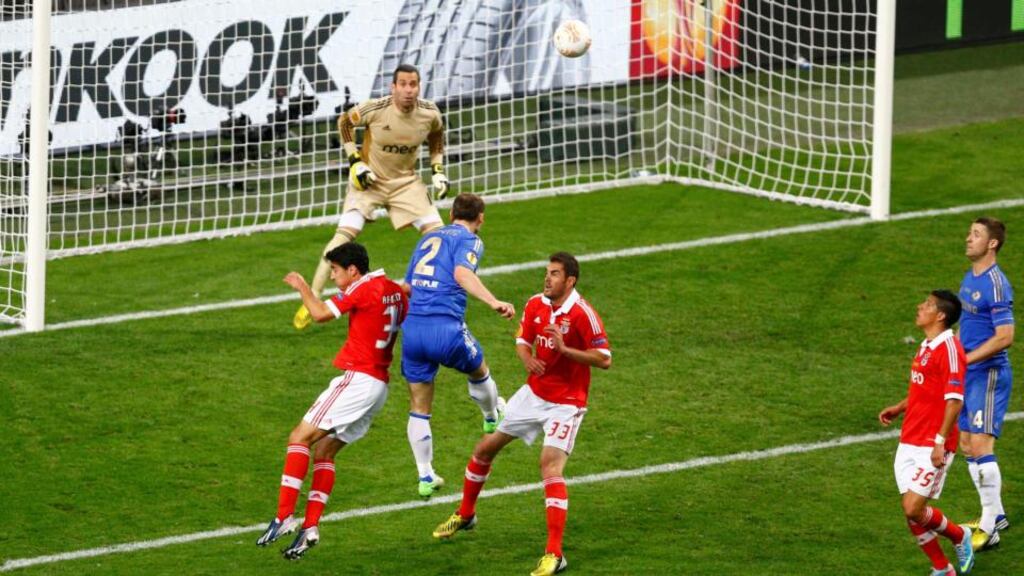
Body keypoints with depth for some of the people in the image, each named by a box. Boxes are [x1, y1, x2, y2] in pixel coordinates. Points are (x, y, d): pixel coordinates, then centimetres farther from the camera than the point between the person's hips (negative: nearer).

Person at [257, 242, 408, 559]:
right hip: (380, 385, 9)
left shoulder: (362, 289, -11)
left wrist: (303, 288, 1)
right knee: (323, 451, 12)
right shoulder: (394, 291, 13)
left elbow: (321, 313, -17)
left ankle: (284, 517, -18)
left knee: (300, 437, -9)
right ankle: (311, 527, 3)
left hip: (357, 378, -9)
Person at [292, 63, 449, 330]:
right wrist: (354, 161, -11)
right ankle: (312, 299, -10)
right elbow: (344, 121, -4)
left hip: (406, 181, 3)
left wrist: (438, 170, 1)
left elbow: (437, 134, 11)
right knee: (344, 234, -16)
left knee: (436, 231, -7)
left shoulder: (429, 113, -13)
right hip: (369, 179, -3)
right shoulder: (375, 109, -23)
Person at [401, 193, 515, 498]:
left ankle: (425, 477, 13)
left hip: (412, 327, 5)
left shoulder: (428, 239, 20)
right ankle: (493, 418, 54)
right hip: (446, 329, -5)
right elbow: (462, 273, -22)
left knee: (419, 409, 11)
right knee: (479, 371, 28)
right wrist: (494, 303, -33)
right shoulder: (469, 241, 0)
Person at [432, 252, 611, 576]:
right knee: (486, 448, 15)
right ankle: (465, 515, 41)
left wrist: (564, 349, -32)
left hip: (565, 403, -7)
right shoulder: (536, 305, -2)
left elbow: (605, 359, -22)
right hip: (534, 393, 7)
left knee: (551, 465, -24)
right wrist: (528, 358, -12)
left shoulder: (581, 313, -21)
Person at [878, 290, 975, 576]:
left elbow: (954, 399, -19)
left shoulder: (949, 348, -14)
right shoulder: (926, 347, 15)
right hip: (909, 443, 9)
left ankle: (959, 536, 13)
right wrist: (899, 408, 16)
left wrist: (940, 441, -24)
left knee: (914, 510, -13)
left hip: (931, 446, -9)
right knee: (911, 513, 5)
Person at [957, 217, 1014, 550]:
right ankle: (996, 515, 25)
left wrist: (965, 359, -22)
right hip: (969, 375, 10)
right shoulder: (969, 278, 12)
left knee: (980, 445, -12)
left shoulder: (996, 284, -17)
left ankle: (989, 530, -8)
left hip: (988, 374, -10)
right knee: (967, 445, 13)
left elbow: (1004, 336, -23)